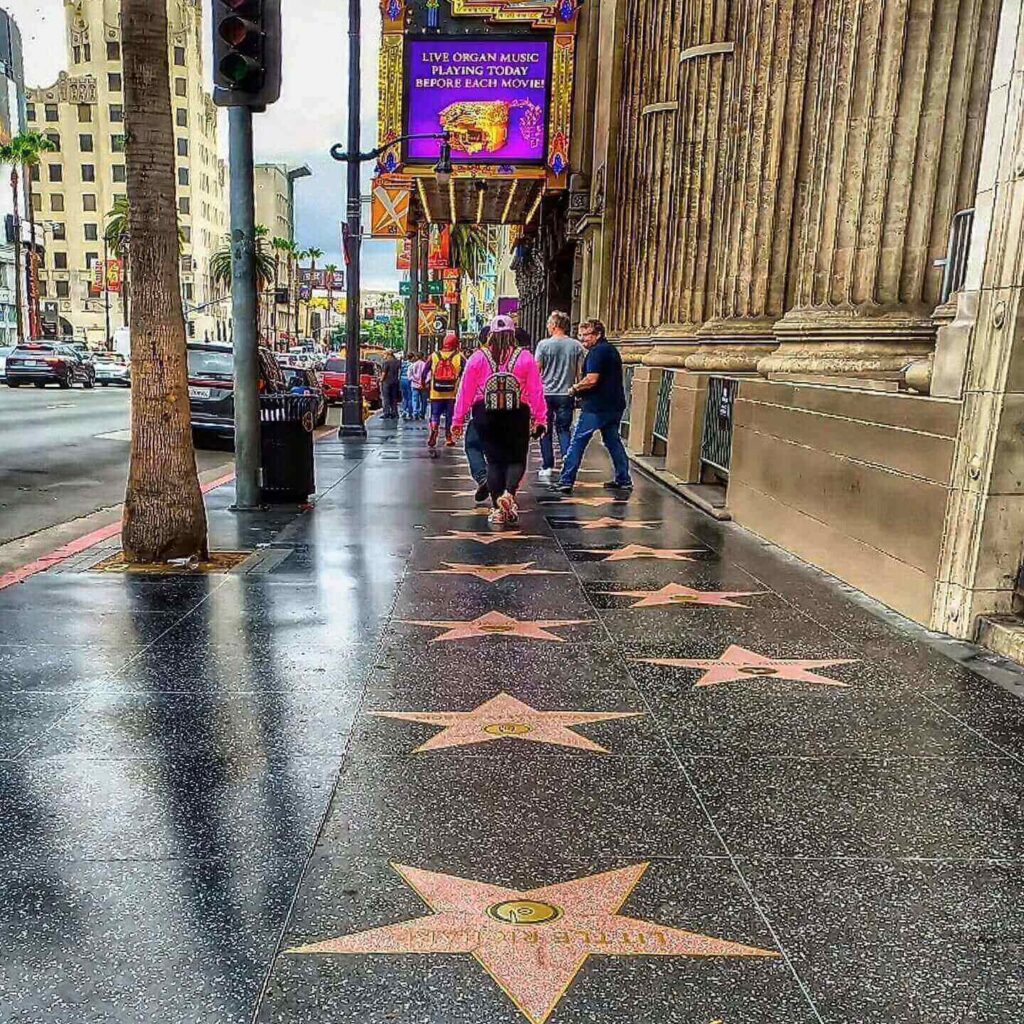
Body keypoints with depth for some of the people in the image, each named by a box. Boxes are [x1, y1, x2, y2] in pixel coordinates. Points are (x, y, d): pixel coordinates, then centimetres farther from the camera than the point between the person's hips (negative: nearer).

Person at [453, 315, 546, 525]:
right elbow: (536, 391, -3)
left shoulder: (478, 358, -1)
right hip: (518, 415, -1)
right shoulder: (525, 358, -2)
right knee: (517, 459, 11)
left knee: (494, 460, 10)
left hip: (485, 415, 1)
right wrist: (540, 419, 2)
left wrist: (459, 419, 6)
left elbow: (465, 390, 0)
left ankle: (497, 508, 8)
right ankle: (509, 493, -16)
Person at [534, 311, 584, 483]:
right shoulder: (576, 346, 1)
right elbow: (580, 372, 3)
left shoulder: (544, 344, -6)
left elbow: (536, 370, -5)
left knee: (546, 431, 8)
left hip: (546, 393, -2)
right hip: (566, 395, 2)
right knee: (564, 429, 12)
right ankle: (568, 459, -8)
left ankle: (547, 467, 10)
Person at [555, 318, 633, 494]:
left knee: (577, 442, -5)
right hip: (614, 405, 10)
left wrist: (575, 388, -7)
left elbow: (592, 379, -23)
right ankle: (624, 480, 20)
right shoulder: (611, 349, 17)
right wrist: (580, 388, 14)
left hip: (596, 407, -10)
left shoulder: (597, 351, -13)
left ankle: (566, 481, -5)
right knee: (613, 441, 17)